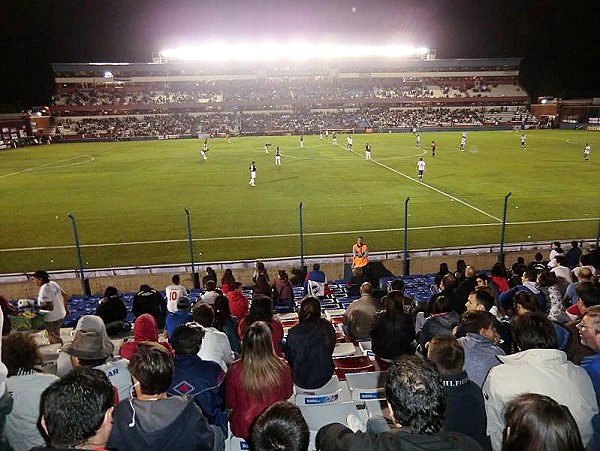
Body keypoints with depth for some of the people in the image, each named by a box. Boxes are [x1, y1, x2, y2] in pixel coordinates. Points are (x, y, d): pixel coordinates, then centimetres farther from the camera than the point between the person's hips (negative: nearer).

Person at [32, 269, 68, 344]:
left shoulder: (44, 289, -24)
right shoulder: (53, 283, 1)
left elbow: (50, 306, -29)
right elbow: (64, 294, 11)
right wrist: (66, 308, 21)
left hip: (52, 319, -9)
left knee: (55, 340, 6)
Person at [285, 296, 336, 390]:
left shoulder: (293, 333, -19)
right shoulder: (328, 328, -14)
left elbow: (289, 359, -5)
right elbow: (330, 350, 4)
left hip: (301, 382, -2)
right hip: (324, 378, 2)